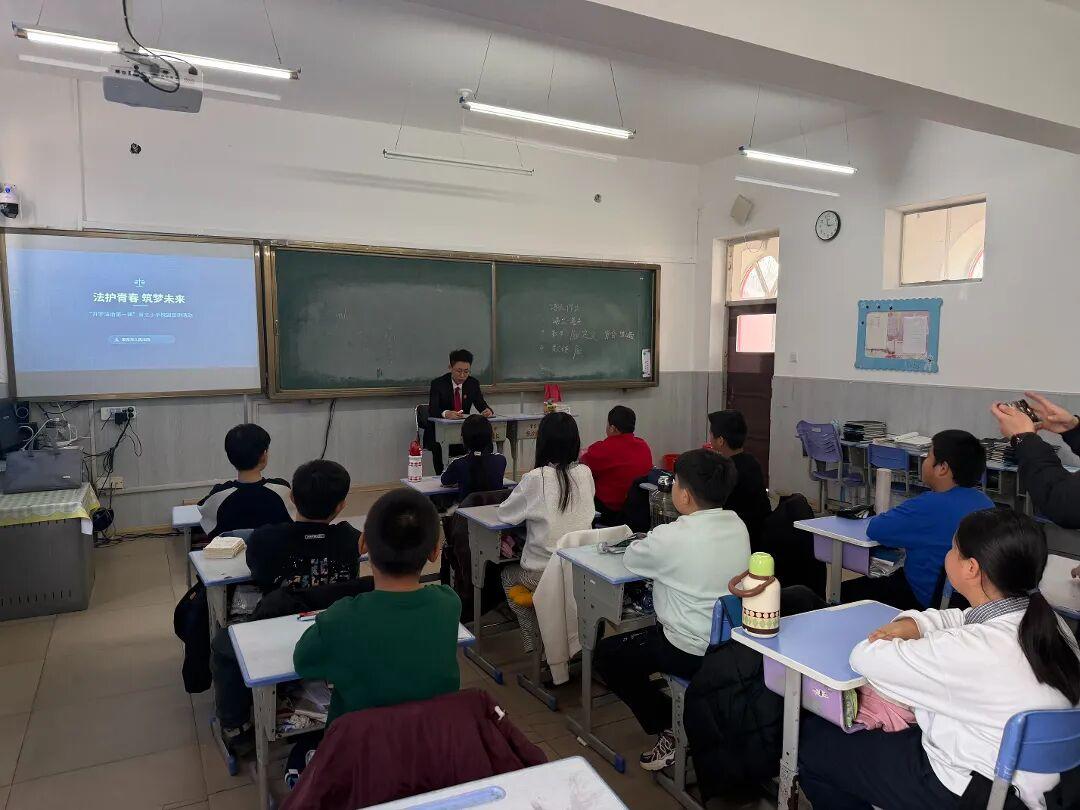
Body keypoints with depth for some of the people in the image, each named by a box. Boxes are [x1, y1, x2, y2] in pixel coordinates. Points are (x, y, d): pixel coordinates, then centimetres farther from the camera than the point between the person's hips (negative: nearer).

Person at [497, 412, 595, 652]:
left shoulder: (536, 479, -18)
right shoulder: (585, 473, -4)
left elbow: (505, 513, -4)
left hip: (543, 575, -5)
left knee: (507, 575, 28)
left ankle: (534, 644, 26)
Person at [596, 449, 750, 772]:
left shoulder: (671, 538, -24)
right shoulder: (737, 525, -4)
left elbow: (631, 558, -5)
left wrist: (646, 541, 14)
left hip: (693, 652, -7)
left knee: (607, 654, 13)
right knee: (653, 630, 32)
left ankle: (671, 731, 12)